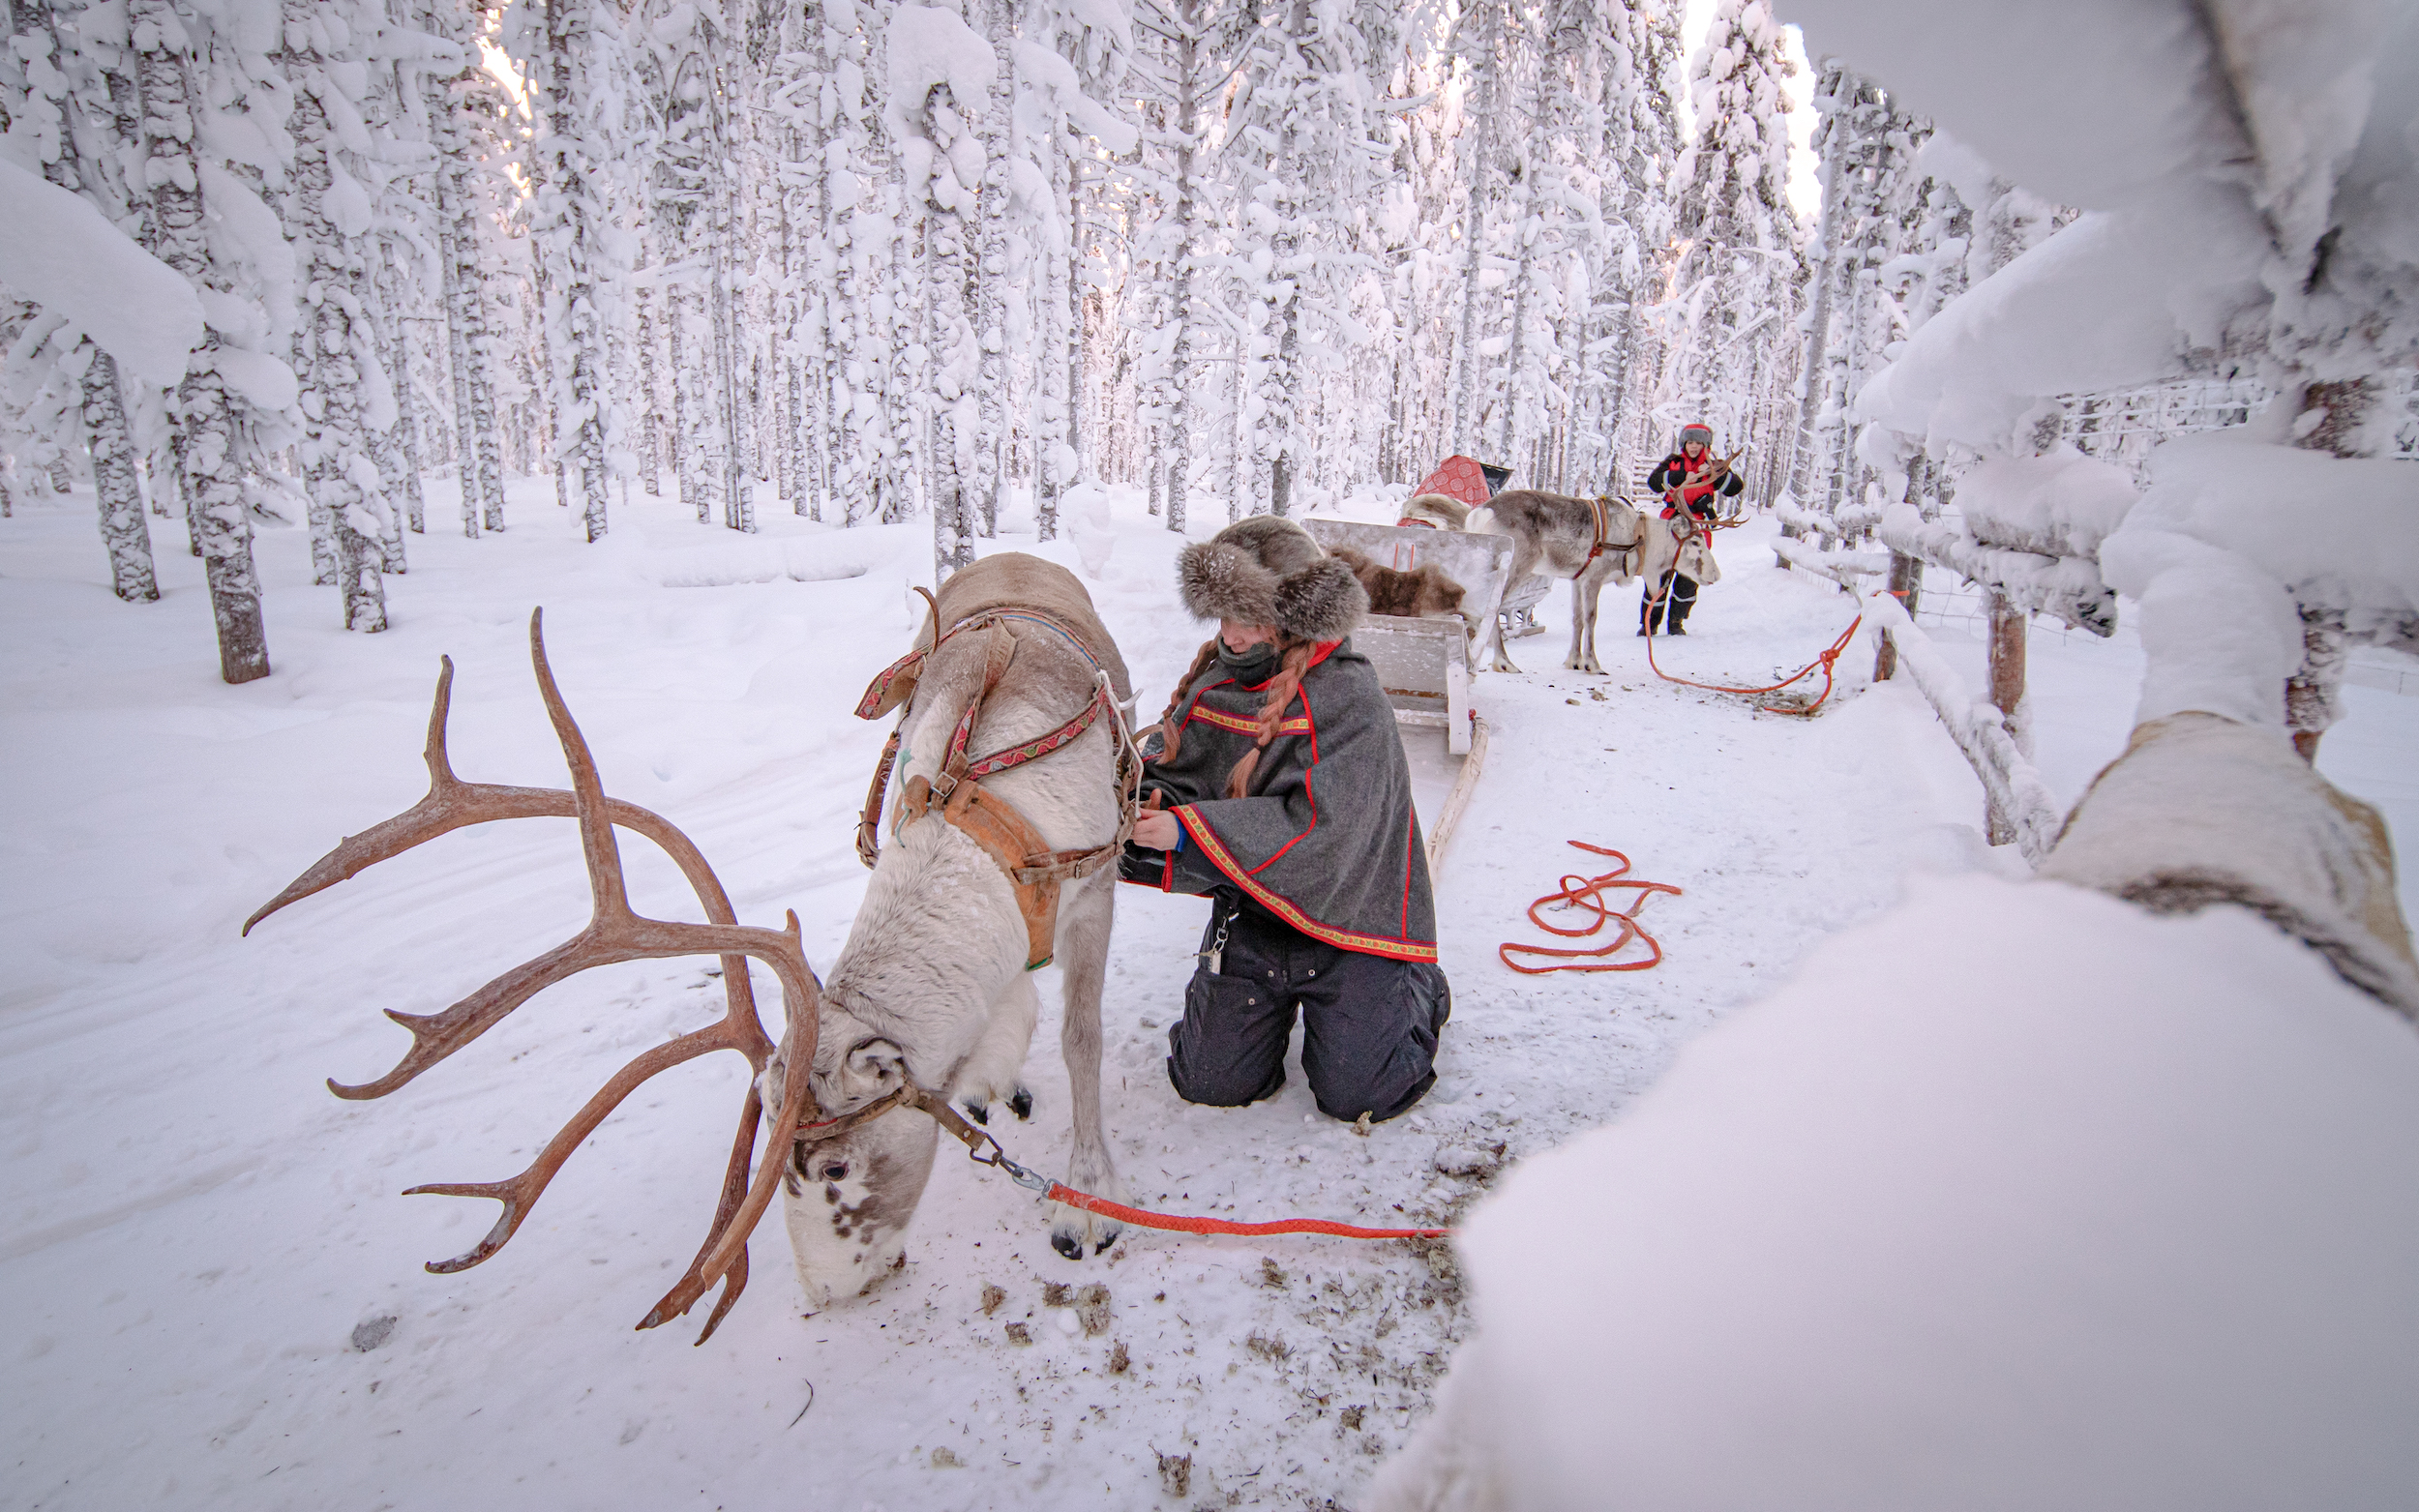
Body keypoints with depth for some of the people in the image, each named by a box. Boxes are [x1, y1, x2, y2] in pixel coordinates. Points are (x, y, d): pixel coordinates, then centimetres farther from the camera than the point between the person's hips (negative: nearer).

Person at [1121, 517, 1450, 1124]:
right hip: (1250, 914, 5)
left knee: (1355, 1094, -3)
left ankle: (1418, 989, 26)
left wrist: (1188, 829, -33)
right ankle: (1282, 997, 34)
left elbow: (1322, 826, -30)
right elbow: (1168, 766, 1)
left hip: (1344, 910, -5)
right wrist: (1149, 798, -25)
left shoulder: (1351, 698, -22)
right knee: (1208, 1081, 4)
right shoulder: (1217, 681, -3)